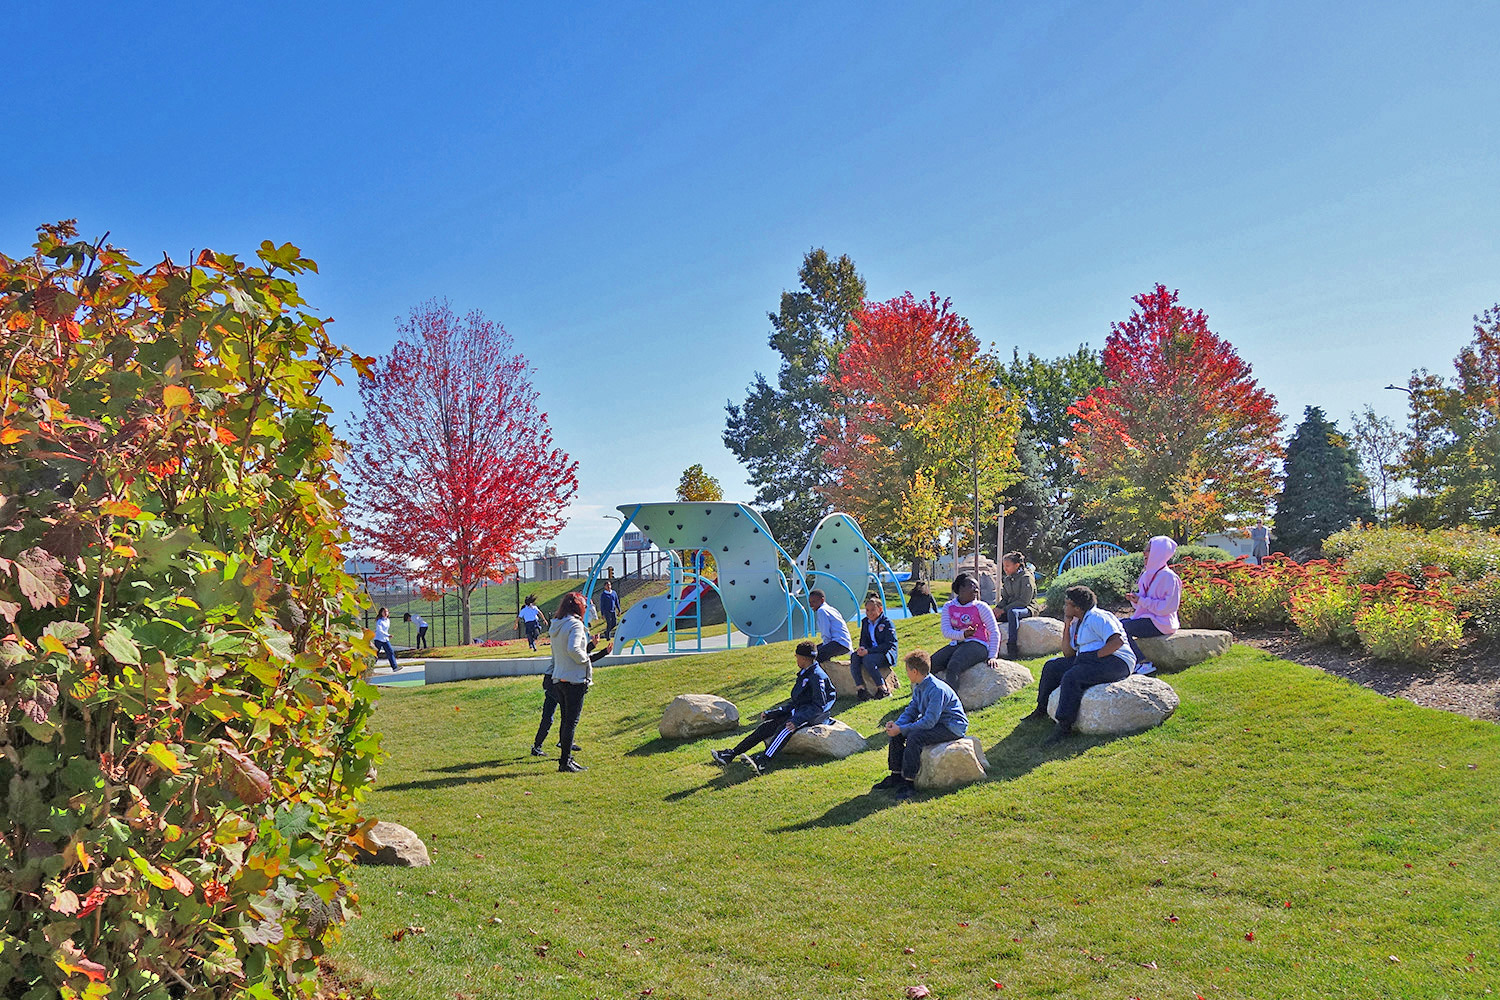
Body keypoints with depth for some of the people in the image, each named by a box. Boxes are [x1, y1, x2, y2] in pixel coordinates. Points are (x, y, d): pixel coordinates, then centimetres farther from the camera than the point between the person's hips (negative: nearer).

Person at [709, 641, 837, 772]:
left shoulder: (817, 676, -12)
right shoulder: (803, 674, 19)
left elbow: (819, 706, -22)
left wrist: (797, 720, -31)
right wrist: (770, 713, 15)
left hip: (813, 716, -9)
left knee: (785, 727, -36)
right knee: (765, 727, -6)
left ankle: (762, 762, -53)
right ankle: (731, 753, -11)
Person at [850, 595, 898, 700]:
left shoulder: (887, 623, -8)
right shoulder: (865, 622, 13)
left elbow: (888, 644, -15)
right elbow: (863, 640, 17)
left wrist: (868, 651, -22)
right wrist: (862, 648, -10)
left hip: (886, 653, -6)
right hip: (869, 652, 6)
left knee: (868, 659, -34)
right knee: (854, 657, -24)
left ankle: (882, 689, -23)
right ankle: (860, 688, -30)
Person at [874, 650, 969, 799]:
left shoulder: (937, 690, -27)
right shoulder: (919, 686, 3)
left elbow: (929, 722, -30)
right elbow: (911, 710, 7)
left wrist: (901, 729, -27)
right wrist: (896, 724, -12)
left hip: (953, 727, -10)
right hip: (932, 721, 10)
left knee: (914, 737, -31)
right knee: (895, 733, -2)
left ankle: (908, 782, -22)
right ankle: (896, 775, 3)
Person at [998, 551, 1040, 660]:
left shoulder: (1026, 577, -12)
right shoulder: (1007, 579, 12)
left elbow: (1024, 601, -19)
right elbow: (1005, 598, 16)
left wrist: (1004, 609, -22)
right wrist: (999, 608, -7)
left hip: (1028, 608, -8)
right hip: (1011, 607, 8)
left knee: (1012, 612, -40)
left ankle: (1012, 650, -44)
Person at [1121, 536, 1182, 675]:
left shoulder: (1168, 576, -11)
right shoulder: (1147, 574, 15)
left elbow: (1169, 607, -18)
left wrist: (1142, 601, -18)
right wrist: (1135, 599, -2)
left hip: (1160, 623, -9)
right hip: (1145, 617, 9)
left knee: (1121, 627, -23)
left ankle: (1143, 663, -17)